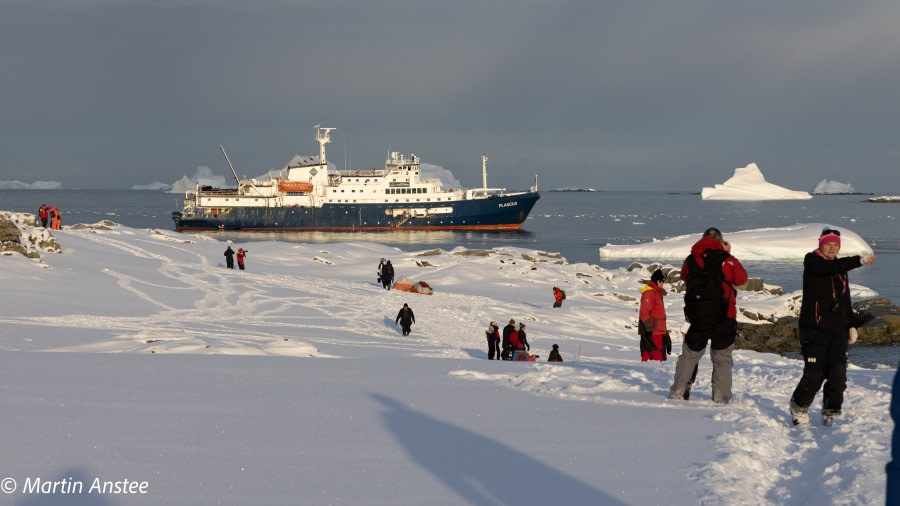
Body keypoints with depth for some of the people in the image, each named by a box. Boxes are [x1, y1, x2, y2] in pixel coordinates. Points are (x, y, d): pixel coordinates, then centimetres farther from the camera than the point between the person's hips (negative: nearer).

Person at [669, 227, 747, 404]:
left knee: (689, 354, 17)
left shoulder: (691, 260, 2)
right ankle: (720, 399, 1)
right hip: (723, 320, -2)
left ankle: (678, 392, 14)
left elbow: (684, 275, 21)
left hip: (697, 317, 3)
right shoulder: (727, 261, -7)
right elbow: (742, 278, 8)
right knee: (722, 359, 6)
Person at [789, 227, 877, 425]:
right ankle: (799, 407, 18)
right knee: (815, 373, -4)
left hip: (838, 331, 5)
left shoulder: (841, 270, 18)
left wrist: (852, 325, 16)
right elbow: (830, 267, -24)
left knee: (838, 373, -6)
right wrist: (860, 260, -32)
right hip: (815, 329, -5)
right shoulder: (812, 262, -2)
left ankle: (830, 412, 7)